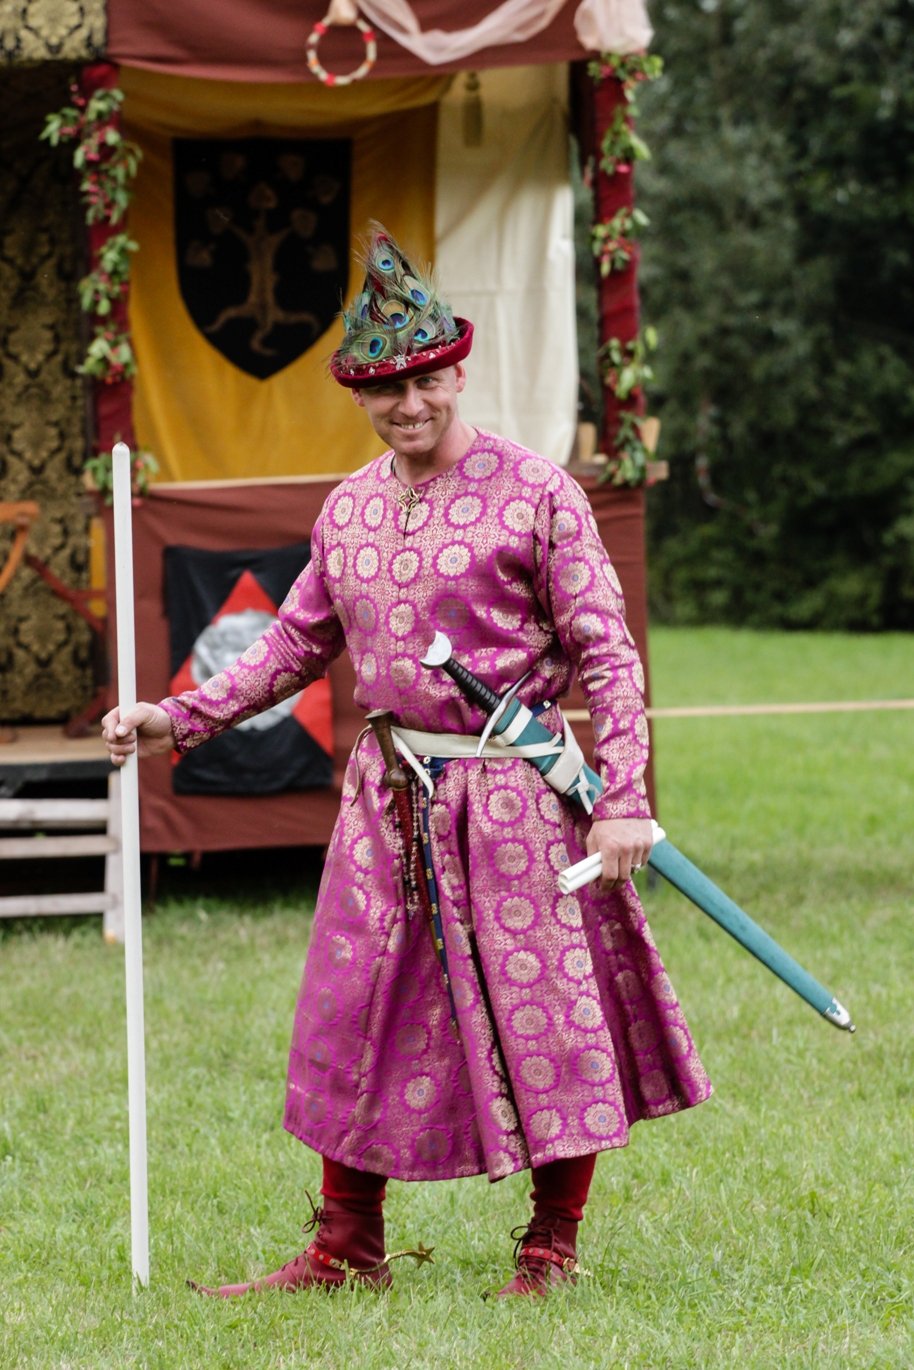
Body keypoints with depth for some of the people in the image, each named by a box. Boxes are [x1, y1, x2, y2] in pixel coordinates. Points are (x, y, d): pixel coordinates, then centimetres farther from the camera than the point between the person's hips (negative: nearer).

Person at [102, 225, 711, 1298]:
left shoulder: (536, 494, -7)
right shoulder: (348, 509, 10)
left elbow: (606, 652, -8)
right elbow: (296, 644, 20)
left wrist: (622, 798, -15)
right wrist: (178, 720, 12)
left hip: (515, 794, -5)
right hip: (389, 795, 5)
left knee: (554, 1010, 1)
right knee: (354, 1010, 6)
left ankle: (552, 1248, 15)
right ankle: (345, 1248, 17)